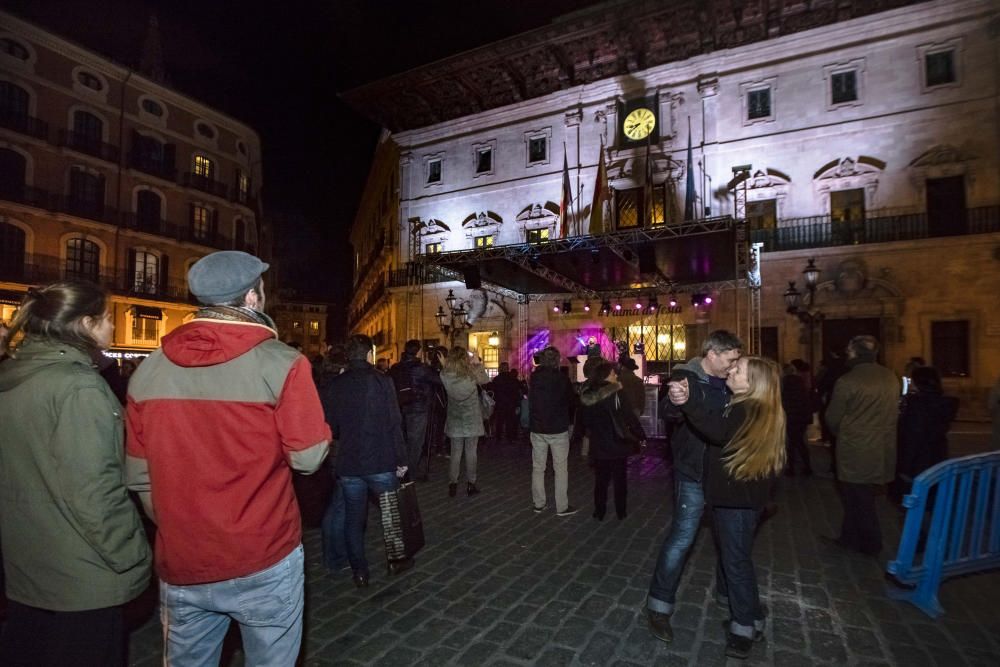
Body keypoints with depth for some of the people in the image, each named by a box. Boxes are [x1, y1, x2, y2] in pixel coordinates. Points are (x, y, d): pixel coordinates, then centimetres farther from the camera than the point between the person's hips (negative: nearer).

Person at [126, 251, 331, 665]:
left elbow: (139, 475, 4)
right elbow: (308, 457, -15)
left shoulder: (149, 370, -1)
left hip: (180, 562, 5)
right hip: (264, 560, -4)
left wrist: (174, 530, 17)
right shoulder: (280, 363, -16)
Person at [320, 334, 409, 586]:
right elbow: (394, 424, -13)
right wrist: (401, 459, -5)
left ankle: (360, 571, 23)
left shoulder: (333, 386, -1)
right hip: (381, 463, -2)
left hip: (348, 464, 2)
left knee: (354, 518, 15)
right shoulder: (382, 381, -11)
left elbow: (329, 428, 4)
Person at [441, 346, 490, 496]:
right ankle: (470, 484, 15)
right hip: (472, 419, -2)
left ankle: (452, 484, 15)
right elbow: (485, 380, 4)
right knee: (471, 452, 8)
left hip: (454, 420, 2)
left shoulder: (445, 375, -10)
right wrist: (478, 364, 13)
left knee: (455, 453, 12)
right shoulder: (471, 373, -14)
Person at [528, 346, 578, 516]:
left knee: (538, 468, 12)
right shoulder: (562, 378, -11)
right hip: (559, 429, -3)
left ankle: (538, 504, 20)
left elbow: (530, 401, 8)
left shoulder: (533, 377, -2)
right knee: (560, 469, 5)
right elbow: (570, 402, 1)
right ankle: (562, 507, 9)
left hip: (537, 429, 3)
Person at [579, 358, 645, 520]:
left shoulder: (586, 395, -3)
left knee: (601, 479, 15)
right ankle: (621, 511, 23)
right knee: (620, 478, 13)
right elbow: (630, 417, -14)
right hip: (617, 443, -3)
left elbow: (584, 420, 7)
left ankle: (599, 512, 21)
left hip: (598, 444, 3)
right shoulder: (616, 393, -17)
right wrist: (641, 435, -3)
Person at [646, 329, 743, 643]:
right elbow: (668, 409, -35)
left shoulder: (727, 383, 6)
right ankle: (659, 606, 9)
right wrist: (678, 402, -56)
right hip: (693, 474, -7)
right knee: (681, 538, -5)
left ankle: (728, 590, 43)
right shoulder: (686, 377, -15)